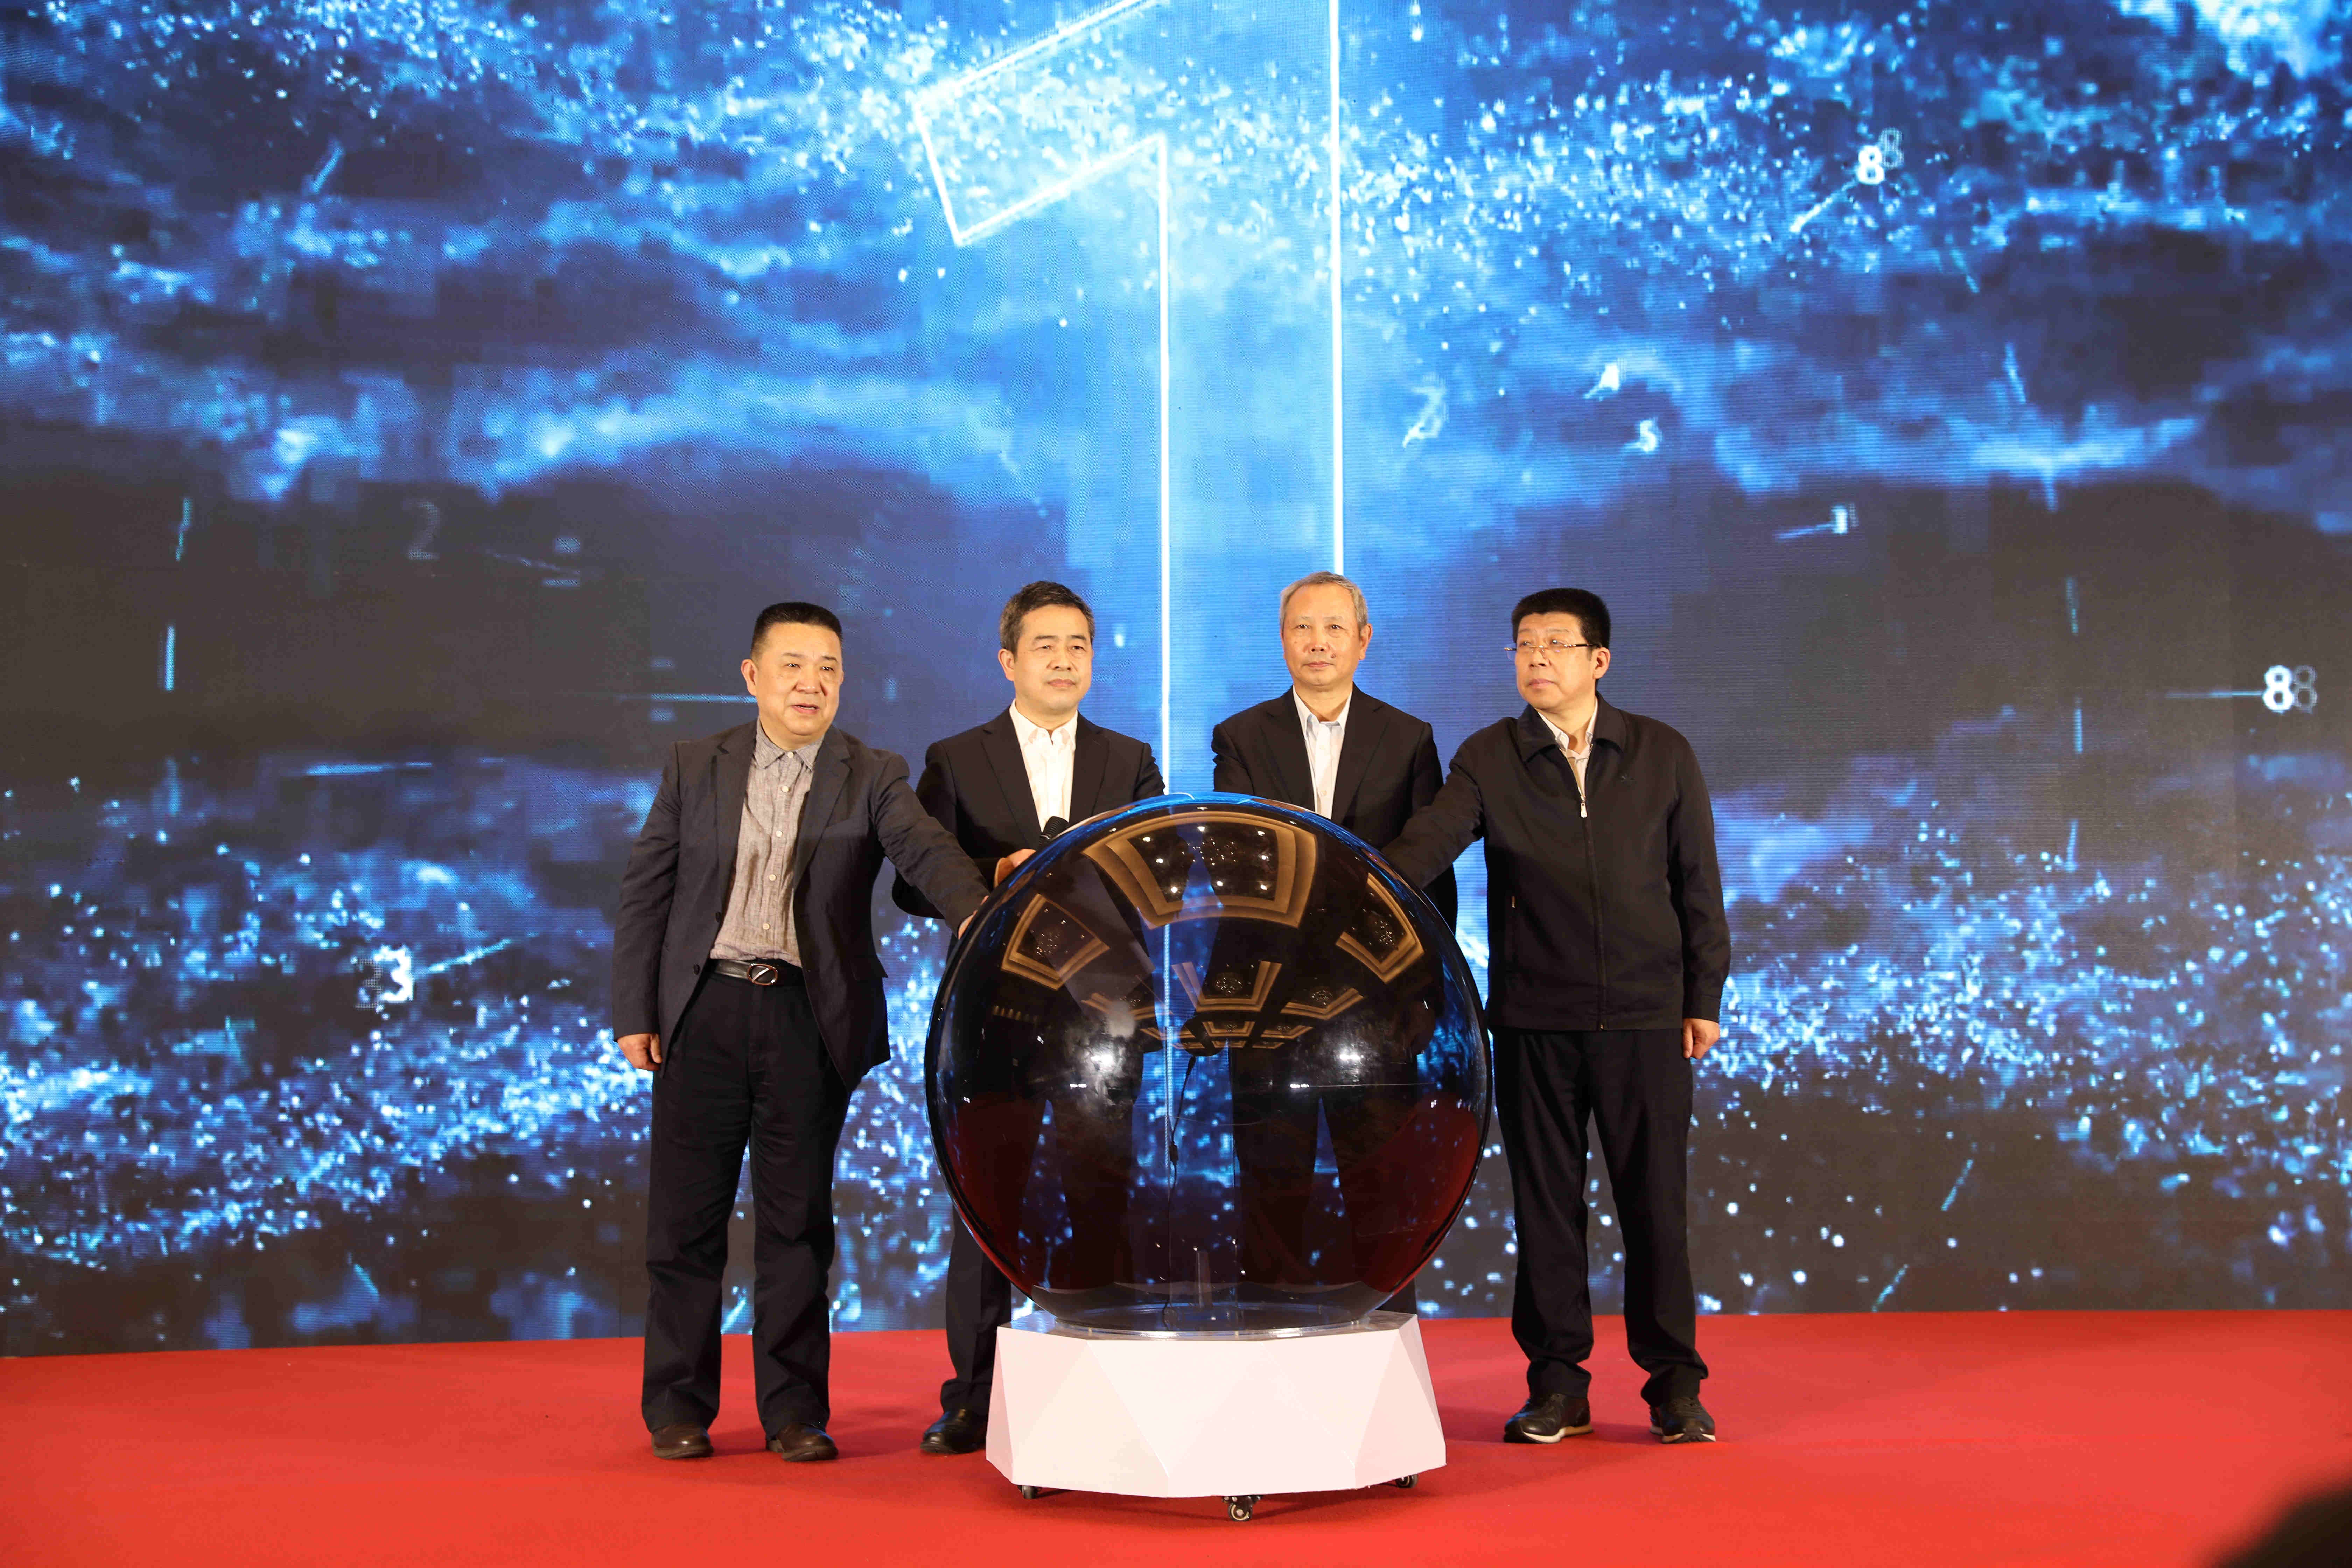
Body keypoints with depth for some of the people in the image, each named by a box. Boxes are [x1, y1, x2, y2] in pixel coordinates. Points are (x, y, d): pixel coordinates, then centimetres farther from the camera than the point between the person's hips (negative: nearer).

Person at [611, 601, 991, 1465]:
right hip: (704, 1011, 1)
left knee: (797, 1220, 4)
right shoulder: (695, 768, 9)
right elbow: (644, 894, 8)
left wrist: (973, 911, -35)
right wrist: (634, 1013, 1)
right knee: (685, 1216, 4)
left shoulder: (871, 776, 5)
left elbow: (926, 849, -14)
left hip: (809, 1020, -1)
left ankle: (795, 1409, 14)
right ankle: (678, 1408, 17)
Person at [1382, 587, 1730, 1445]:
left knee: (1655, 1200, 3)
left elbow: (1698, 883, 6)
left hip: (1646, 1018, 0)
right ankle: (1557, 1386, 16)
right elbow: (1426, 845, -12)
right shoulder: (1488, 759, 3)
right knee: (1545, 1203, 5)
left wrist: (1704, 998, 3)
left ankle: (1674, 1384, 15)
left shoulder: (1663, 754, 4)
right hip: (1534, 1020, 1)